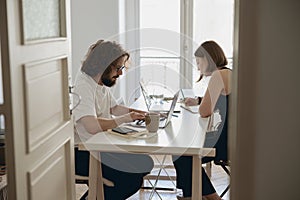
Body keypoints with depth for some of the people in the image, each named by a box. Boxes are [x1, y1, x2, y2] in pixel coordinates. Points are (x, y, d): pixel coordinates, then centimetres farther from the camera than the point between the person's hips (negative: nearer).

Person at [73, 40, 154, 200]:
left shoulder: (102, 84, 9)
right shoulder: (83, 86, -22)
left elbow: (114, 108, 22)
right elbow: (92, 126, -33)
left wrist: (137, 112, 6)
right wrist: (125, 119, -23)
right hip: (83, 153, -10)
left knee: (145, 163, 3)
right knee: (132, 177, -19)